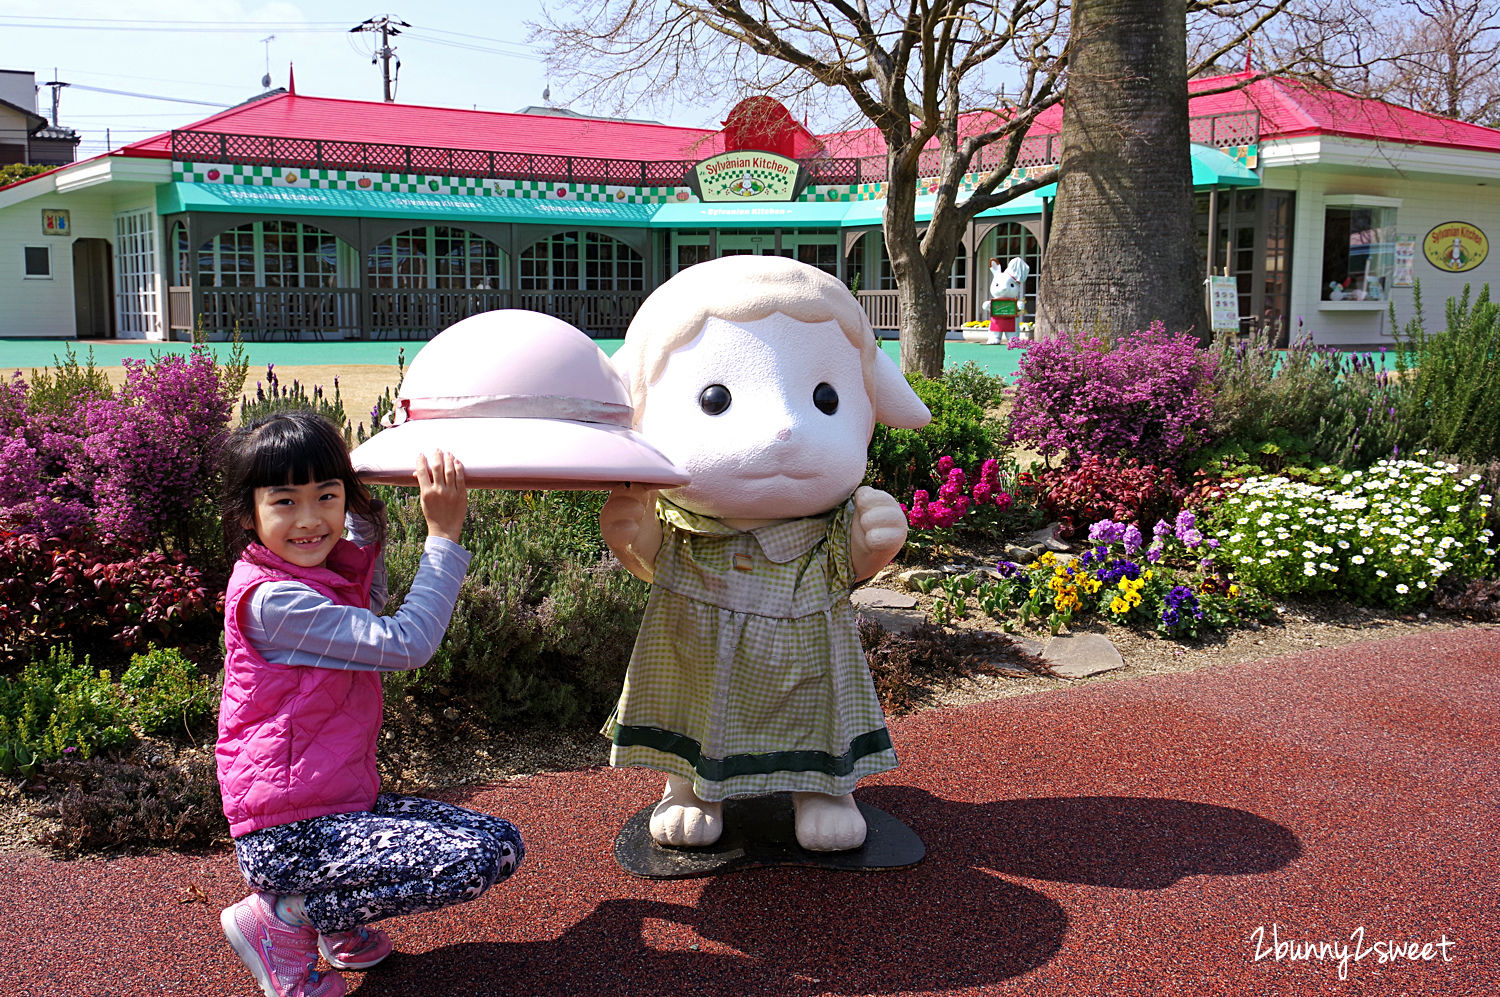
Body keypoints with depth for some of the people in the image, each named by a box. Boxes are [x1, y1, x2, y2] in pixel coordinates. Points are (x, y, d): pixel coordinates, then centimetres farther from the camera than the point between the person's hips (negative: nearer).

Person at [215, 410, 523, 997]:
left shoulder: (329, 571, 7)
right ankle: (281, 916, -6)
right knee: (475, 861, -22)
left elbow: (370, 603, 32)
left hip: (346, 806, 9)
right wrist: (443, 532, -18)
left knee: (501, 843, 7)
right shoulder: (271, 600, -20)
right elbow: (405, 645, -23)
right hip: (291, 834, -9)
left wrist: (358, 499, 19)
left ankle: (338, 919, 12)